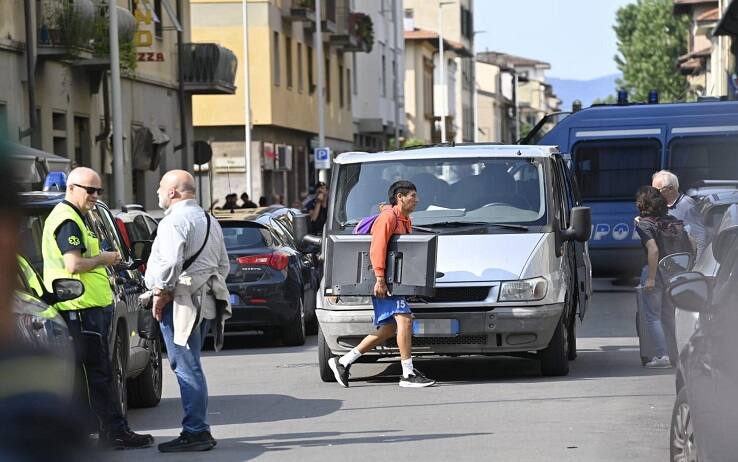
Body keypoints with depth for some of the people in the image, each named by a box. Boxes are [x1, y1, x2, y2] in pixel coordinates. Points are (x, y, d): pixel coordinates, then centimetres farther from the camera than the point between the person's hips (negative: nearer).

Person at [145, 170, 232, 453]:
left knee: (186, 367, -9)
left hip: (182, 302, -10)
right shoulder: (209, 220, 22)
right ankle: (198, 429, 16)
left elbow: (170, 262, -23)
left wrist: (161, 294, -12)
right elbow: (224, 265, 26)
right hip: (205, 300, 10)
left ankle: (195, 432, -11)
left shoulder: (175, 220, -10)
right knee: (189, 366, 14)